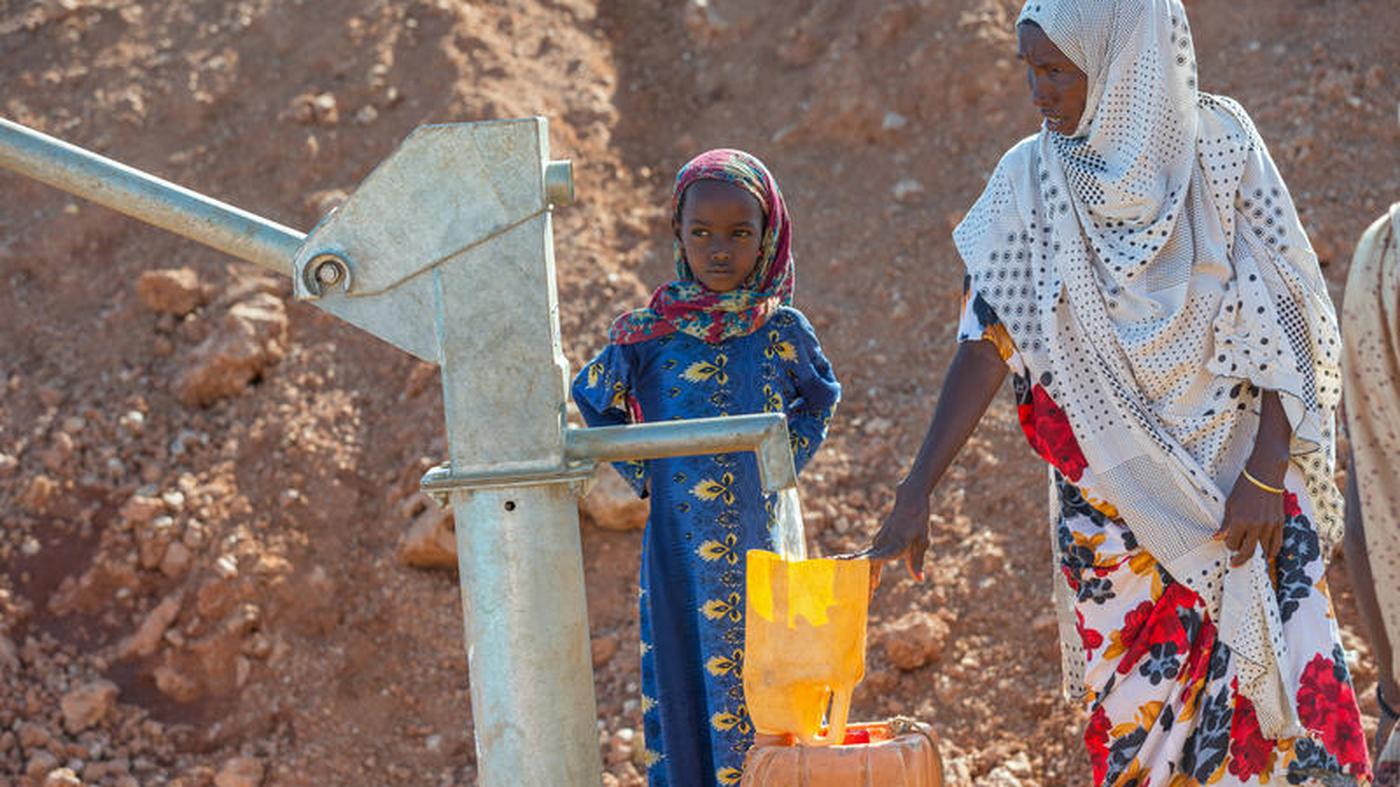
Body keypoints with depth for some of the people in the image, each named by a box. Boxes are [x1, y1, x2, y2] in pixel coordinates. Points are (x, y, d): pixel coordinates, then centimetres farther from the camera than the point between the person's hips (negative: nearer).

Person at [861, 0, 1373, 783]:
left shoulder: (1217, 141, -4)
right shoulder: (1032, 179, -1)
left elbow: (1280, 315, -4)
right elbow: (989, 343, -4)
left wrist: (1265, 475, -11)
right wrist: (916, 491, -11)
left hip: (1240, 474, -1)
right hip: (1116, 497, 1)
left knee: (1287, 684, -7)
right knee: (1139, 715, -2)